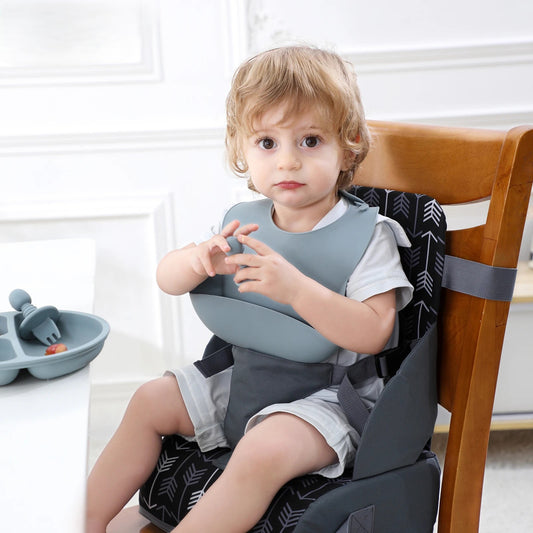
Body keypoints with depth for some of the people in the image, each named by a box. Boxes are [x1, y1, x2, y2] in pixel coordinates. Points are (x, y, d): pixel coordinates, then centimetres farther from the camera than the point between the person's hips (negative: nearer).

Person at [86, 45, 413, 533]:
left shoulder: (368, 235, -14)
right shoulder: (245, 226, 2)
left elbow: (373, 333, -24)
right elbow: (167, 279, 4)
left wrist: (295, 288, -36)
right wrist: (201, 260, -21)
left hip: (330, 395, -6)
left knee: (263, 451, -33)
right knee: (151, 401, 5)